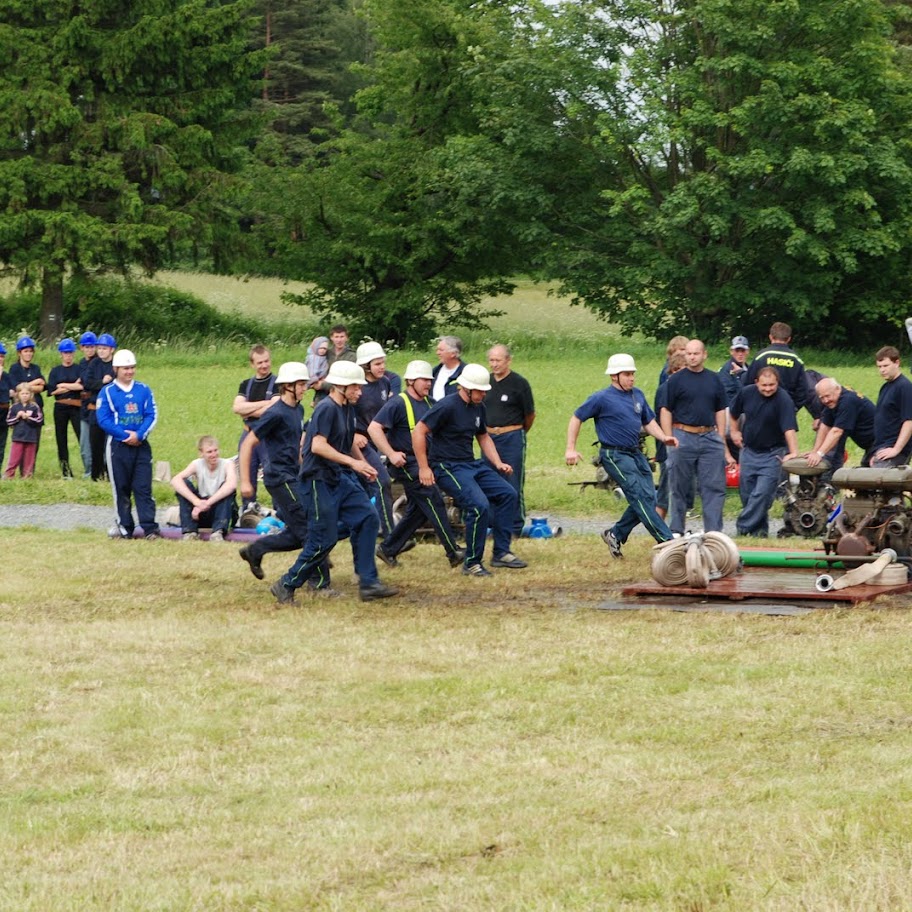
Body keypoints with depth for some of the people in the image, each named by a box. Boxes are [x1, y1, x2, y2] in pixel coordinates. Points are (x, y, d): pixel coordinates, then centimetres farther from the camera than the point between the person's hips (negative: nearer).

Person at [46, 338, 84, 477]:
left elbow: (82, 386, -8)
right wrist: (73, 386, -4)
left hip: (76, 407, -2)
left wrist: (63, 385, -5)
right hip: (60, 407, 2)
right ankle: (65, 470, 10)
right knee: (61, 439, 4)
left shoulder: (79, 369, 7)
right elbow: (51, 390, -1)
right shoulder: (55, 370, 10)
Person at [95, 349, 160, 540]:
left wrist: (138, 435, -13)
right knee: (121, 489, 4)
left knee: (143, 488, -3)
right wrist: (126, 435, -15)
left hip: (141, 445, 1)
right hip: (118, 446, -1)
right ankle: (125, 527, 11)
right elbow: (103, 419, -7)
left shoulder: (143, 390, 8)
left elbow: (152, 416, 3)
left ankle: (150, 528, -7)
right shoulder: (107, 392, 0)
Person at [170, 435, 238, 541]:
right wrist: (196, 501, -37)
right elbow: (175, 481, -23)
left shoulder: (227, 464, -10)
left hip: (220, 511, -2)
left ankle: (218, 532, -35)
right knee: (184, 484, -18)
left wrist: (207, 503, -40)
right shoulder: (197, 464, -6)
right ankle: (189, 531, -23)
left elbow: (232, 484, -33)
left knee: (226, 488, -28)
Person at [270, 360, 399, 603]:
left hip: (342, 478, 9)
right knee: (324, 540, -6)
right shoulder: (327, 409, -16)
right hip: (320, 480, -9)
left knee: (367, 519, -4)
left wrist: (364, 465, 14)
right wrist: (353, 462, -25)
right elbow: (318, 446, -26)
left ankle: (368, 583, -2)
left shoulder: (347, 409, 13)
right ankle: (287, 586, 8)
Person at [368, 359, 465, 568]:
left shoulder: (428, 403, 13)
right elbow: (374, 428, -19)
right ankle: (453, 553, -12)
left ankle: (388, 549, 23)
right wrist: (391, 454, -23)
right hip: (406, 464, -9)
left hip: (423, 463, 9)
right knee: (434, 502, -13)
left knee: (417, 510, 11)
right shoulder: (398, 403, -13)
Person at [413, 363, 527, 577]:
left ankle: (501, 553, 8)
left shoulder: (478, 407, 10)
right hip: (447, 468, -9)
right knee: (480, 505, -24)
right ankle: (472, 563, -12)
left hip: (471, 465, 9)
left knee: (508, 494, 2)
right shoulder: (448, 406, -16)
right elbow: (418, 431, -18)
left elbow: (483, 437, 26)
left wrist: (498, 463, 13)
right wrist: (423, 468, -18)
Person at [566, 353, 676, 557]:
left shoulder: (638, 395, 13)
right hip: (614, 455, -8)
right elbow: (576, 418, 0)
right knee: (640, 498, -13)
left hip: (636, 453, 8)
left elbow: (648, 421, 22)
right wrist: (571, 449, -6)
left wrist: (663, 437, 3)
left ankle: (616, 534, 17)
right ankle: (666, 540, -17)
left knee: (648, 498, 1)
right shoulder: (602, 398, -7)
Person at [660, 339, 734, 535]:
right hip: (683, 437, -3)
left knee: (715, 487, -1)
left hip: (710, 437, 3)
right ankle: (676, 531, 13)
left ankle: (714, 531, 2)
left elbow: (720, 411, 15)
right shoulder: (676, 380, 0)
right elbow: (666, 411, -1)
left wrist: (722, 443, 11)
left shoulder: (714, 379, 11)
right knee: (679, 487, 4)